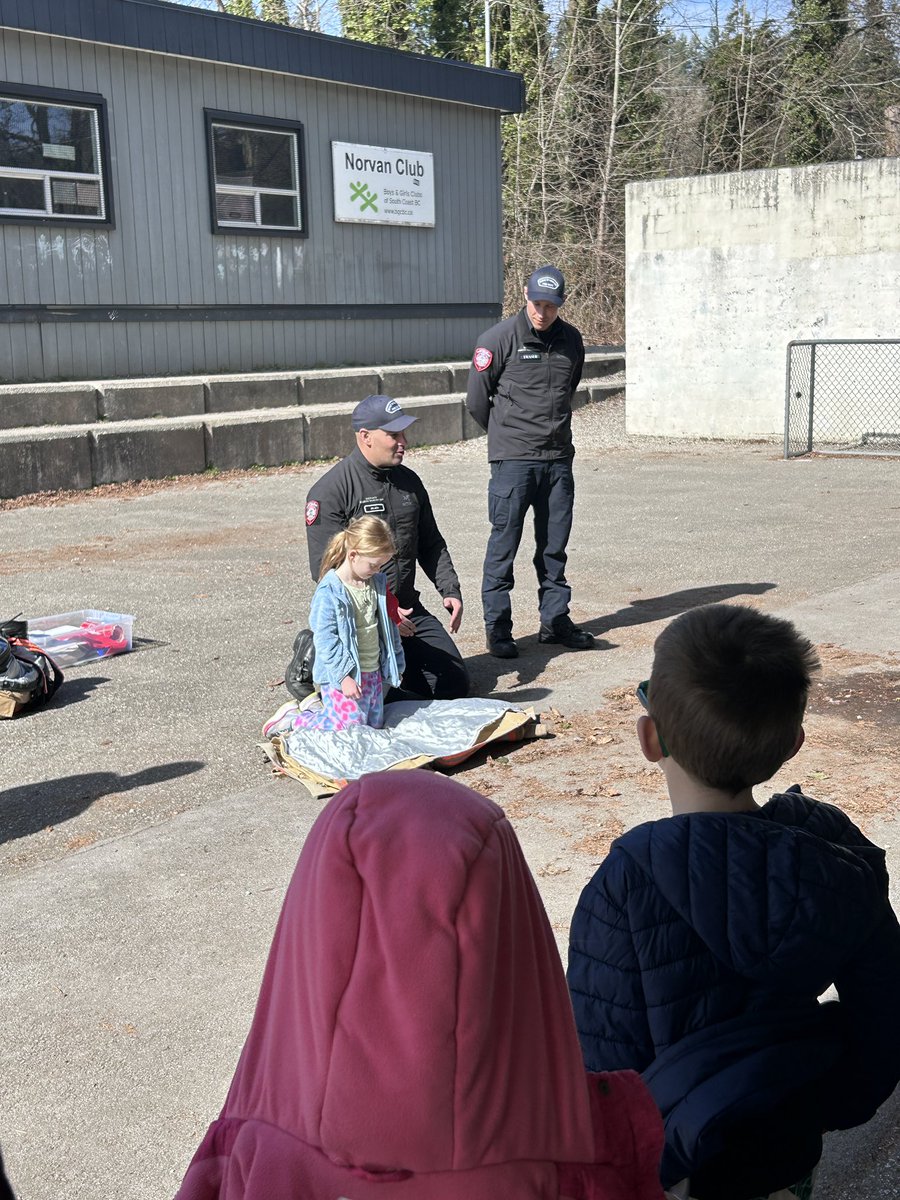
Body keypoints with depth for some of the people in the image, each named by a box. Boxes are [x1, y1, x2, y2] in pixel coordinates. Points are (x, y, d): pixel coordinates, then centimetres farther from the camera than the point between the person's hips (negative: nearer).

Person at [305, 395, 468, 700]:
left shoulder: (409, 481, 9)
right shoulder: (329, 491, -14)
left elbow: (431, 545, 18)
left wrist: (450, 590, 2)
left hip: (407, 609, 7)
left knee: (454, 683, 4)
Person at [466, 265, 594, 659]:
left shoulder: (571, 340, 9)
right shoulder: (500, 338, -6)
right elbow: (477, 400, 0)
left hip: (558, 458, 5)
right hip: (513, 460, -5)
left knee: (554, 545, 10)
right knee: (504, 545, -2)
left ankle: (555, 619, 21)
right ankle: (497, 628, 6)